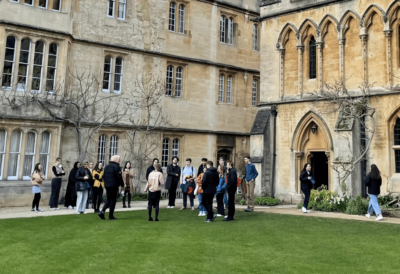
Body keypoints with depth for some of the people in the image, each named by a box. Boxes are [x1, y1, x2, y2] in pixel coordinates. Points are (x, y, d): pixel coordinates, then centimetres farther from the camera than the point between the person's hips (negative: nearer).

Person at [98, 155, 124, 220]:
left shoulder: (107, 167, 11)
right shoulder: (116, 167, -13)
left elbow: (103, 176, 14)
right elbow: (119, 177, -16)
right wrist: (122, 184, -4)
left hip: (107, 186, 7)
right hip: (114, 186, -7)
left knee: (108, 200, 17)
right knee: (113, 200, 1)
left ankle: (102, 212, 2)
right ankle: (111, 216, 5)